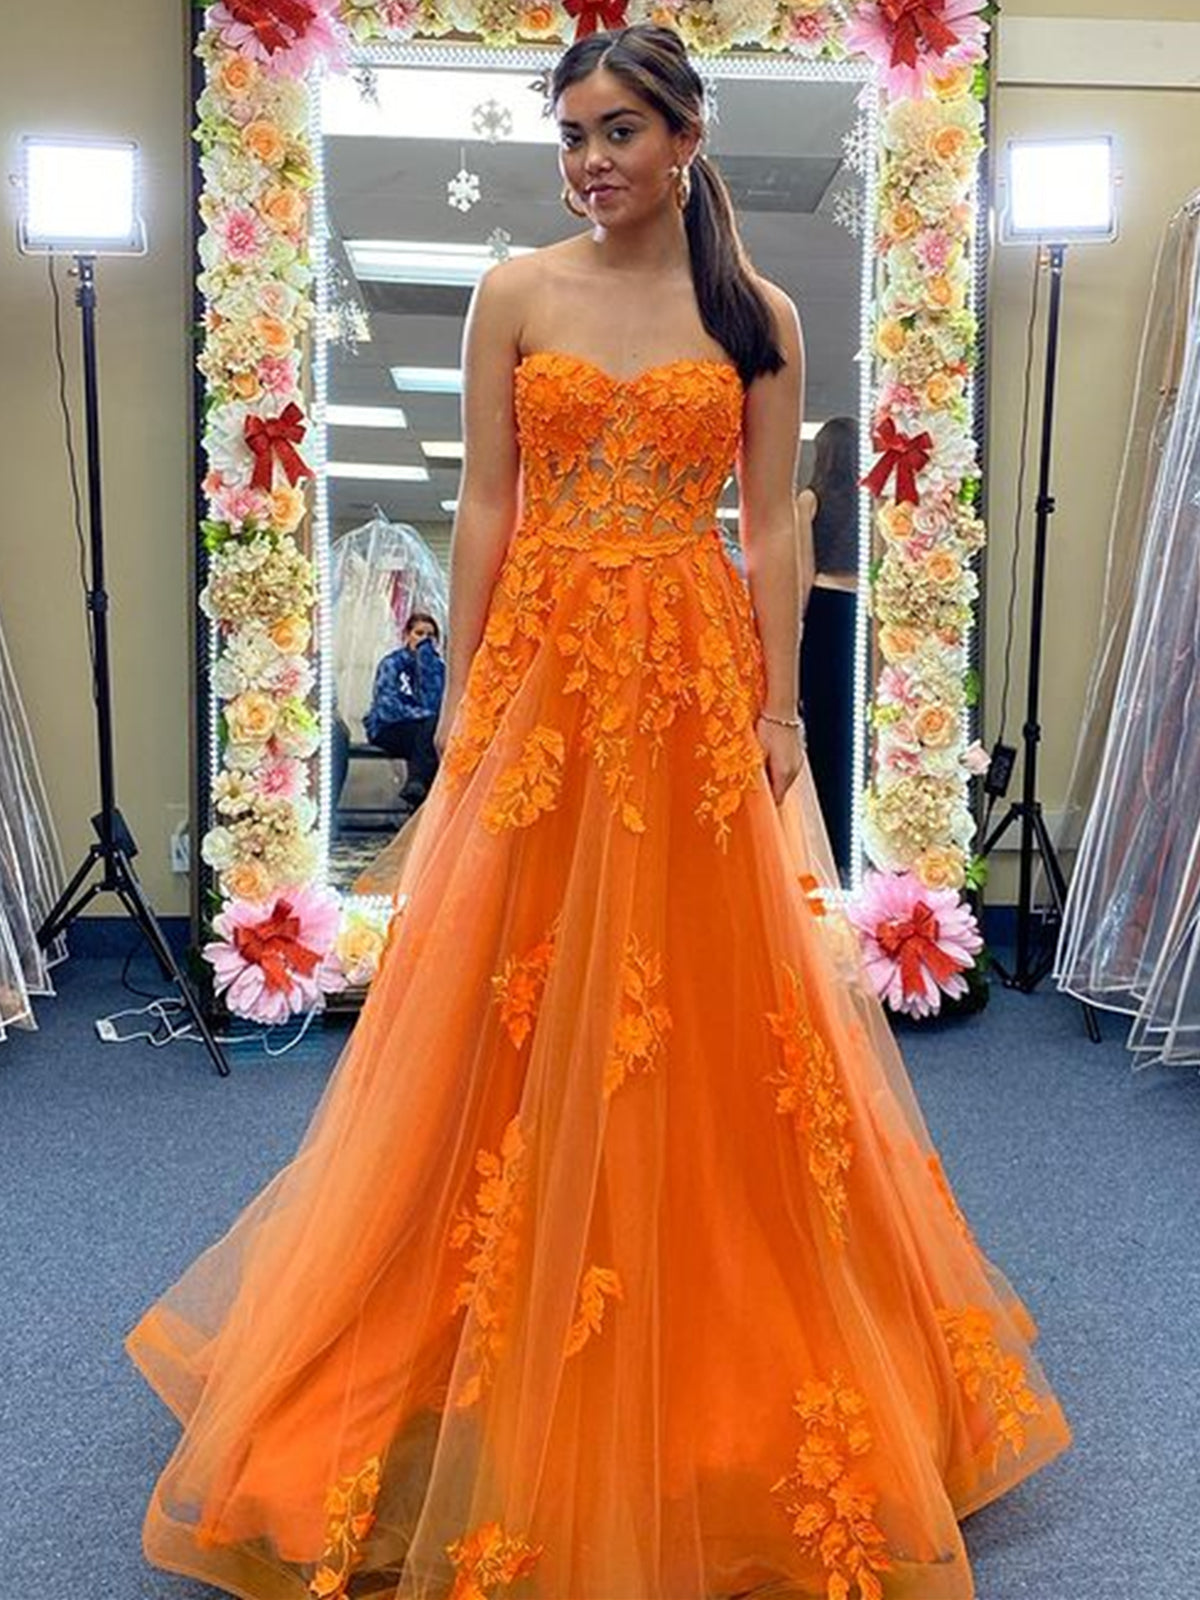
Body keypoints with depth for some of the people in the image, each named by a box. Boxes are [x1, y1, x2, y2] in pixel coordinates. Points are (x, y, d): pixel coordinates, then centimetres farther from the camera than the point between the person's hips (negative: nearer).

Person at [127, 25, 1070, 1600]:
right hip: (543, 669, 0)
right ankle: (511, 1332, 24)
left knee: (704, 1013, 5)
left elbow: (773, 528, 4)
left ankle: (701, 1327, 27)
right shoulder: (516, 294, 6)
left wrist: (778, 708, -3)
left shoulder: (756, 314, 7)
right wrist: (462, 691, -1)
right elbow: (485, 506, 3)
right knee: (518, 1013, 4)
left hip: (697, 682, 0)